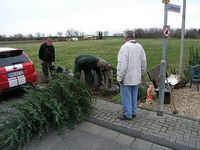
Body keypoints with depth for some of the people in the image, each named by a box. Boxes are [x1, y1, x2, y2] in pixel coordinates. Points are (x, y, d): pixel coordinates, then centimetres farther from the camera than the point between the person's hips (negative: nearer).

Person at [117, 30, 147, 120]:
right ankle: (133, 112, 28)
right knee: (134, 96, 17)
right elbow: (143, 63, 9)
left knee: (126, 97, 4)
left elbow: (122, 64, -22)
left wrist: (119, 77, -15)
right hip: (136, 77, 7)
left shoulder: (125, 47, -16)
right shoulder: (139, 46, 6)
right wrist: (141, 74, 20)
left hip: (126, 77, -7)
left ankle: (127, 115, 14)